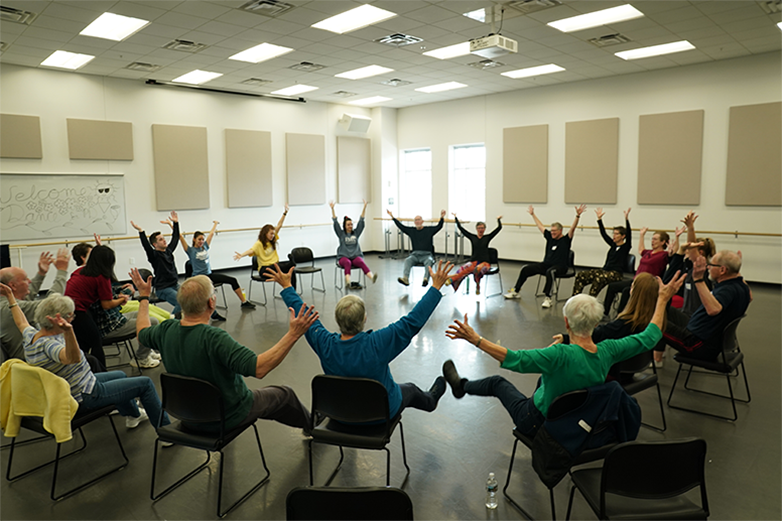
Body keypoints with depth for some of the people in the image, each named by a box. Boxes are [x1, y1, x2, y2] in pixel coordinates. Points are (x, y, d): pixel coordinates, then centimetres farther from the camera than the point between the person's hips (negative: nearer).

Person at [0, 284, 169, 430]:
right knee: (145, 384, -6)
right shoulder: (48, 345, -34)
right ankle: (166, 430, 4)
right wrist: (68, 332, -72)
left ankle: (133, 415, 48)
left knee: (120, 375, 32)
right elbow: (72, 358, -56)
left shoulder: (31, 336, -4)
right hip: (87, 397, -11)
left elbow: (21, 323, 19)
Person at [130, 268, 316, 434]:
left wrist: (144, 296, 21)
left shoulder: (166, 331, -15)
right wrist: (293, 334, -43)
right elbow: (259, 368, -43)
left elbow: (142, 332, 10)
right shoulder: (213, 338, -37)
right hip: (227, 418, -6)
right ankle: (311, 425, 43)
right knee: (284, 393, 16)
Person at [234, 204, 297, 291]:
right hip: (264, 269, -7)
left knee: (290, 264, -23)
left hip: (275, 264, 8)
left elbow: (279, 225, 8)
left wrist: (285, 213, 5)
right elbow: (251, 250, -28)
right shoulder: (259, 244, -9)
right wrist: (241, 255, -49)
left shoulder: (272, 240, 9)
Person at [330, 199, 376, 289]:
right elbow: (335, 222, 2)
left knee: (361, 262, -33)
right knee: (347, 263, -37)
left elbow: (361, 221, 10)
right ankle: (348, 282, -63)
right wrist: (332, 208, -7)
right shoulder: (341, 234, 10)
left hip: (356, 256, 2)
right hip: (343, 257, -1)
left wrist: (364, 207, 2)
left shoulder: (356, 232, 15)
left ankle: (372, 277, -59)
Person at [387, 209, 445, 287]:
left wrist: (442, 217, -23)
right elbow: (401, 226, 14)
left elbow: (439, 226, -5)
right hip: (415, 254, 2)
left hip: (427, 254, -2)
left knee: (429, 261, -37)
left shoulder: (429, 230, 8)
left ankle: (426, 279, -58)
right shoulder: (411, 231, 17)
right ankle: (405, 279, -50)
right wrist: (393, 217, 8)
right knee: (407, 260, -30)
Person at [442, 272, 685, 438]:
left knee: (497, 382, 16)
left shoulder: (561, 355, -36)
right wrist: (662, 299, 3)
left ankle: (462, 386, 44)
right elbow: (649, 337, -5)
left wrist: (475, 339, -47)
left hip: (539, 424, -6)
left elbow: (515, 359, -45)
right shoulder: (607, 352, -19)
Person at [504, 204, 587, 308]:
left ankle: (548, 298, -41)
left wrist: (578, 216, -28)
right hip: (546, 264, 6)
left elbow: (572, 228, -15)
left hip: (560, 267, -6)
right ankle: (516, 292, 6)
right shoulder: (550, 237, 13)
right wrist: (533, 214, 28)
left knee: (550, 271, -40)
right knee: (526, 269, -5)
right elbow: (540, 226, 22)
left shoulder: (566, 239, -1)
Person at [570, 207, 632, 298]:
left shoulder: (625, 247, 1)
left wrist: (626, 219, -25)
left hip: (616, 274, -7)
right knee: (580, 275, -15)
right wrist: (599, 218, 21)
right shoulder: (613, 245, 20)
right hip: (604, 270, 7)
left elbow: (628, 234, -14)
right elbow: (604, 234, 23)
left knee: (599, 278, -40)